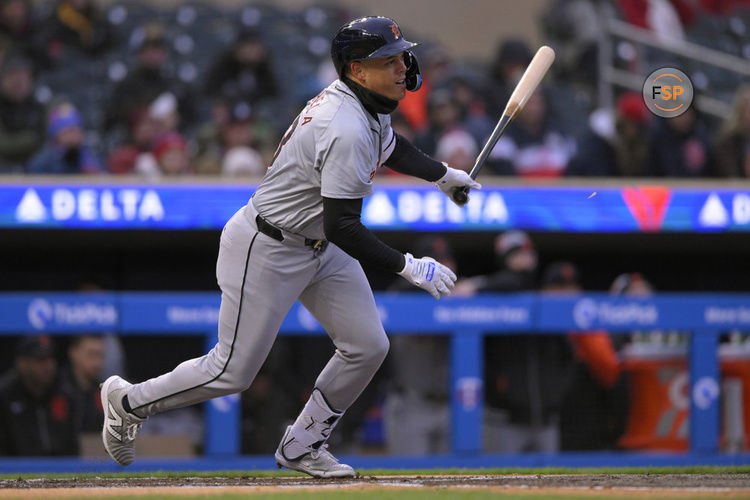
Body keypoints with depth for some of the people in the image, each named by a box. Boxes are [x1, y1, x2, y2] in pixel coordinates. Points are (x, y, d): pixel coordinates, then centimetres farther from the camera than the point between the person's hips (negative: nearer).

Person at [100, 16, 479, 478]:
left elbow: (387, 144, 27)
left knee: (368, 346, 2)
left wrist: (441, 174, 19)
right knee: (233, 371, -1)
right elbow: (341, 227, -32)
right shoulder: (345, 131, -31)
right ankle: (130, 401, 22)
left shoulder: (367, 106, 0)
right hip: (267, 251, -10)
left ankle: (301, 447, 18)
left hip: (321, 248, 10)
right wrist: (409, 267, -29)